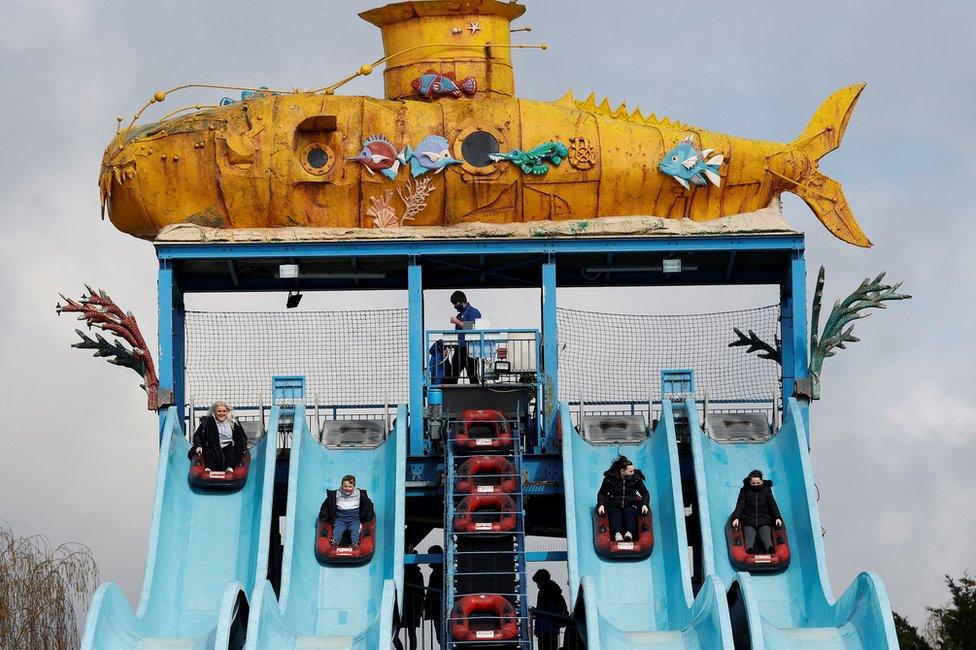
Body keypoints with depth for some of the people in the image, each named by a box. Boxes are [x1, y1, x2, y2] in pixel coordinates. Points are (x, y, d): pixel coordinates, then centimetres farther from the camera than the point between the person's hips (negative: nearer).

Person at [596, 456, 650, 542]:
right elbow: (601, 493, 5)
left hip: (630, 506, 1)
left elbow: (645, 493, 9)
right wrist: (601, 505, -13)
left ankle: (629, 533, -58)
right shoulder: (610, 478, -1)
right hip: (614, 506, -1)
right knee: (615, 514, -34)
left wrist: (644, 505, -10)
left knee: (629, 512, -34)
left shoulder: (636, 478, 3)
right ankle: (617, 534, -59)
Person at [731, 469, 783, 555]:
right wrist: (736, 518, -14)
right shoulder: (745, 491, 11)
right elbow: (740, 505, 2)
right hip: (748, 522, -1)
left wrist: (777, 518, -6)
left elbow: (773, 505, 9)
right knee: (749, 537, -28)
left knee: (766, 537, -27)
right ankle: (749, 549, -57)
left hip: (764, 521, 1)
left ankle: (770, 548, -56)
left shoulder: (766, 490, 15)